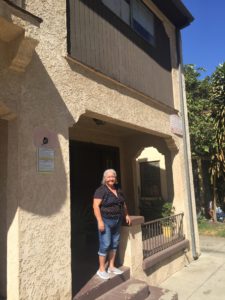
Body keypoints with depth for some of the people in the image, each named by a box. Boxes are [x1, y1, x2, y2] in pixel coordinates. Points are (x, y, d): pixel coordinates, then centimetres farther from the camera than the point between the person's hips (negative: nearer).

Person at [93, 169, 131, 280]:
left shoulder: (118, 190, 11)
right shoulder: (101, 190, -11)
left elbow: (123, 204, 23)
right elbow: (96, 206, -17)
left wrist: (126, 215, 14)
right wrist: (100, 221, -22)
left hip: (117, 221, 7)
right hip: (105, 220, -7)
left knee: (114, 244, 13)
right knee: (105, 244, -4)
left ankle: (111, 267, 27)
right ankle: (101, 269, 12)